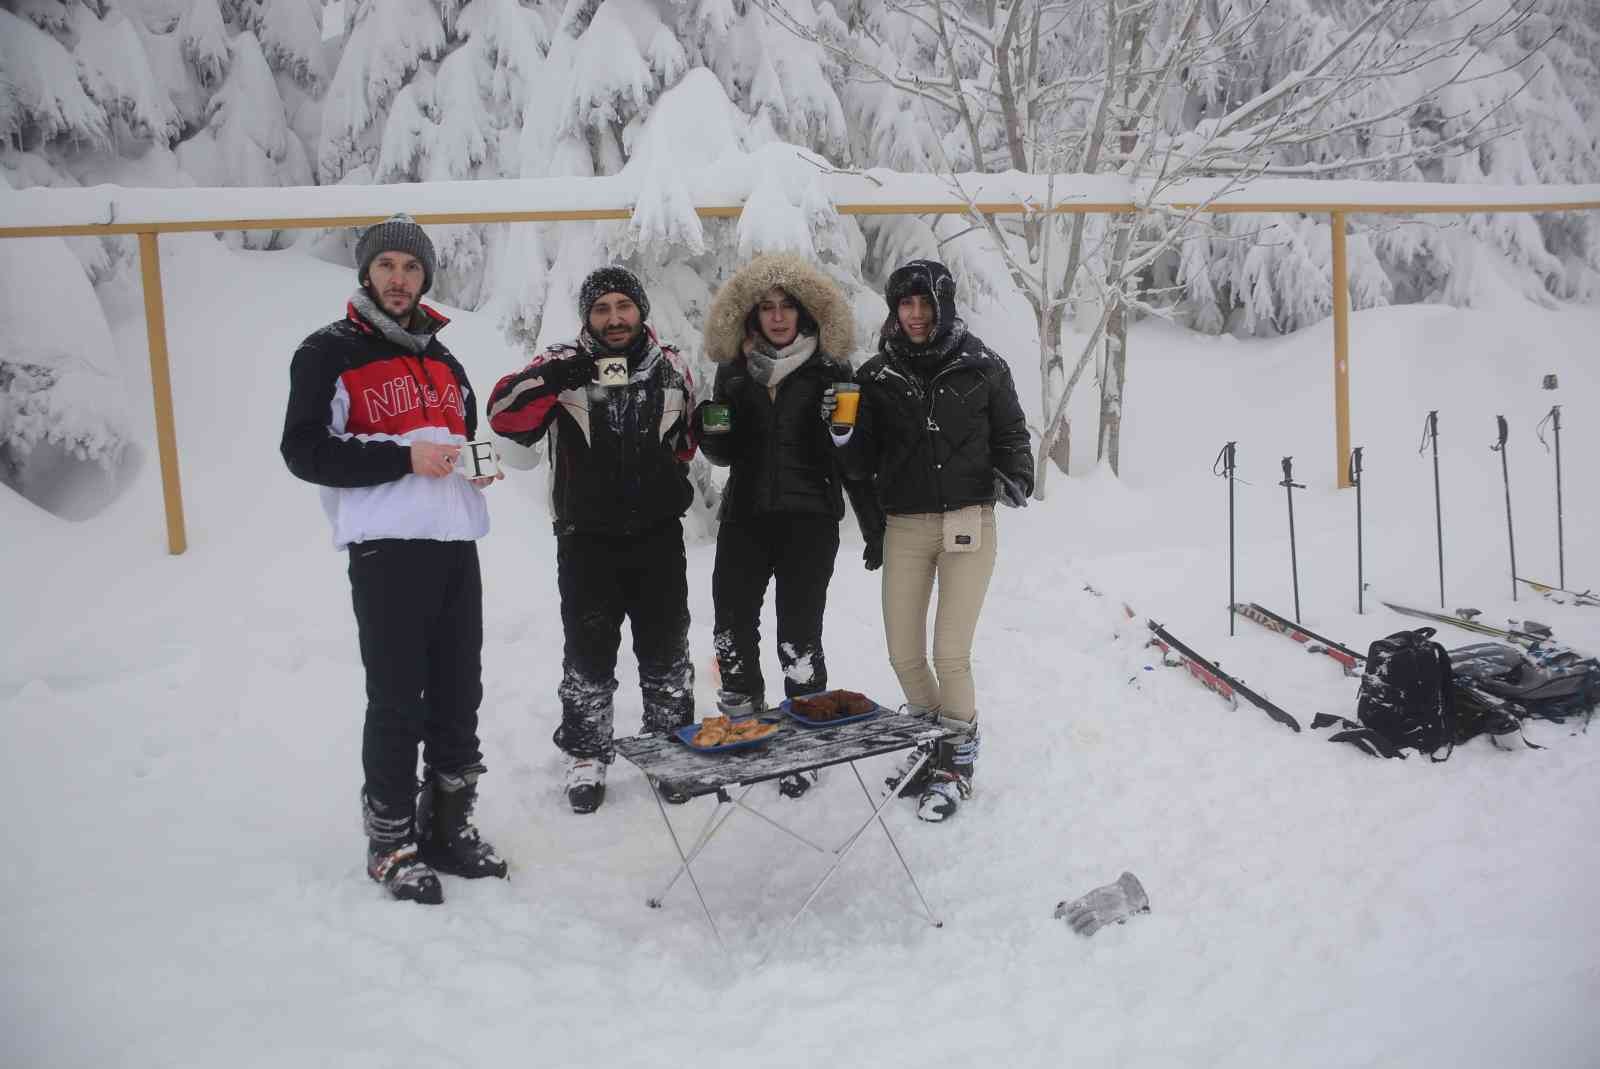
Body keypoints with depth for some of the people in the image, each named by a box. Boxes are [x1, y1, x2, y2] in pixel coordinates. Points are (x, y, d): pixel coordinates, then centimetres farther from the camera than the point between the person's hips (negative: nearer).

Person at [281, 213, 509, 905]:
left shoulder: (441, 357, 21)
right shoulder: (329, 352, 0)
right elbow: (304, 451, -9)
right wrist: (404, 457, -17)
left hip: (456, 543, 7)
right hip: (386, 547, -6)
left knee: (458, 696, 10)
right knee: (396, 701, -3)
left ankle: (449, 828, 23)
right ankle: (392, 845, 10)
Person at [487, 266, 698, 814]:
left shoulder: (672, 368, 6)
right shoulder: (564, 367, -2)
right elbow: (505, 415, -16)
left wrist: (675, 475, 3)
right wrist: (550, 378, -30)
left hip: (658, 536, 2)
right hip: (587, 539, -2)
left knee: (666, 650, 11)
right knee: (589, 654, 6)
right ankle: (585, 757, 21)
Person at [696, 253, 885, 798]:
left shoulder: (829, 371, 0)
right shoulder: (734, 369, 8)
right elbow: (726, 454, 12)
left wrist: (875, 526, 1)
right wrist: (710, 431, -11)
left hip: (809, 521, -3)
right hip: (745, 516, 3)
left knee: (799, 638, -1)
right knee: (731, 630, 4)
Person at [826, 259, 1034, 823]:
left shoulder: (982, 368, -1)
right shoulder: (877, 376, 3)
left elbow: (1011, 434, 10)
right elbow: (863, 463, 3)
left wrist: (1013, 478, -8)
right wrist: (842, 433, -16)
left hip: (969, 522, -2)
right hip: (905, 527, 3)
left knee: (950, 655, -6)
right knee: (904, 655, 7)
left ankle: (958, 760, 18)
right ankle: (931, 741, 34)